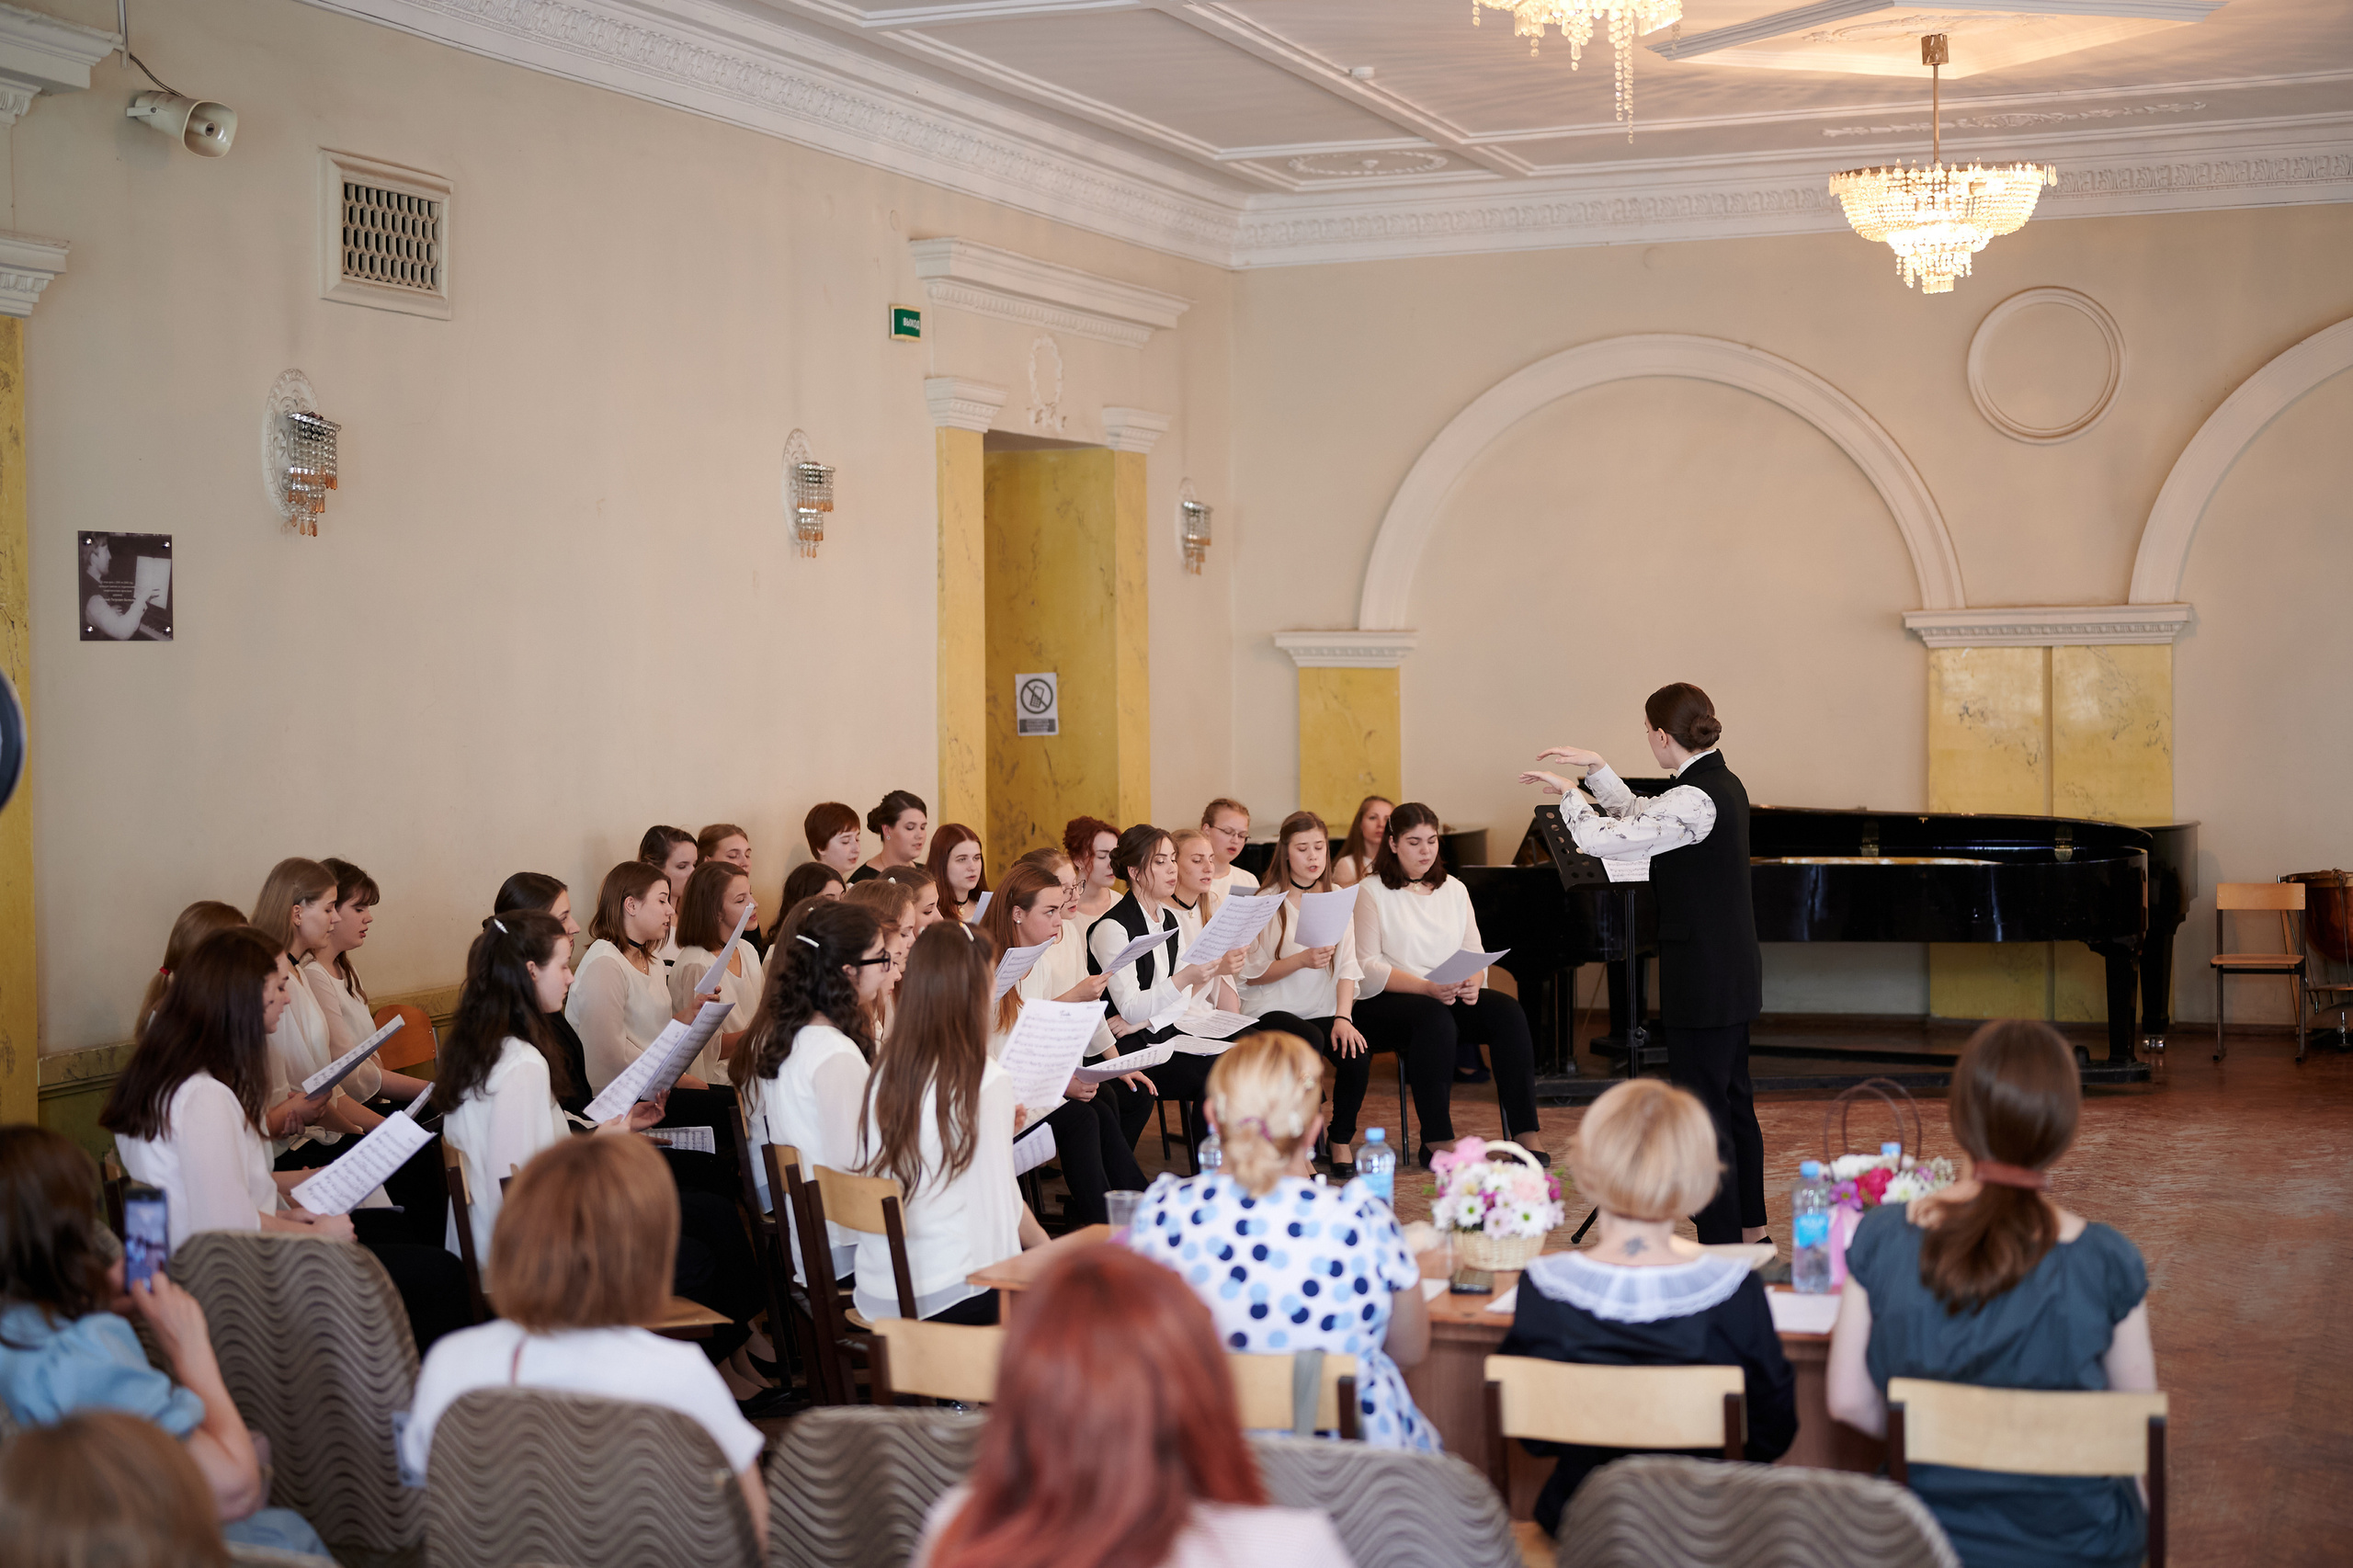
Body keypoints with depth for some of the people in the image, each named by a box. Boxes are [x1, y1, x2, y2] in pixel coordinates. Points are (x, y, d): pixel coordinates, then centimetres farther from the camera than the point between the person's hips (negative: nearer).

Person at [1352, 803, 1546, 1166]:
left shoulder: (1454, 889, 18)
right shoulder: (1371, 892, 1)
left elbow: (1475, 952, 12)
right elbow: (1368, 965, -9)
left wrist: (1473, 982, -12)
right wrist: (1428, 988, -21)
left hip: (1453, 998, 5)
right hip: (1389, 1000, -5)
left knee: (1508, 1011, -25)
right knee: (1435, 1018, -38)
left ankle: (1526, 1134, -29)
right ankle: (1437, 1142, -34)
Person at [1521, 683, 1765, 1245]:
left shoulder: (1693, 800, -21)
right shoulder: (1721, 783, 9)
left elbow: (1601, 839, -24)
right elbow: (1638, 815, 23)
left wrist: (1567, 792, -7)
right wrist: (1595, 768, 17)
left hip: (1702, 977, -10)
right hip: (1733, 971, 10)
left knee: (1704, 1112, -3)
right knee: (1734, 1098, 20)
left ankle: (1721, 1244, 2)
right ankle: (1750, 1225, 32)